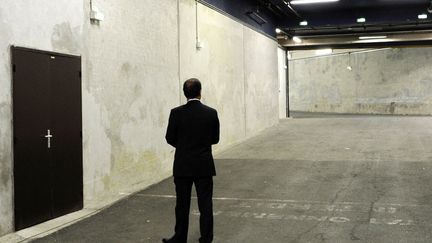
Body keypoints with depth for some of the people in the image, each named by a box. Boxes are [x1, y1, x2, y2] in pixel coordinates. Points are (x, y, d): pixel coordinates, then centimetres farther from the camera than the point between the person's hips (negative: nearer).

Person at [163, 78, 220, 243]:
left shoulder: (176, 113, -10)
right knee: (205, 205, 8)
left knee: (182, 204, 11)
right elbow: (215, 139, 3)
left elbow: (170, 138, -3)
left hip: (182, 166, 0)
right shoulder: (211, 113, -5)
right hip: (204, 166, 1)